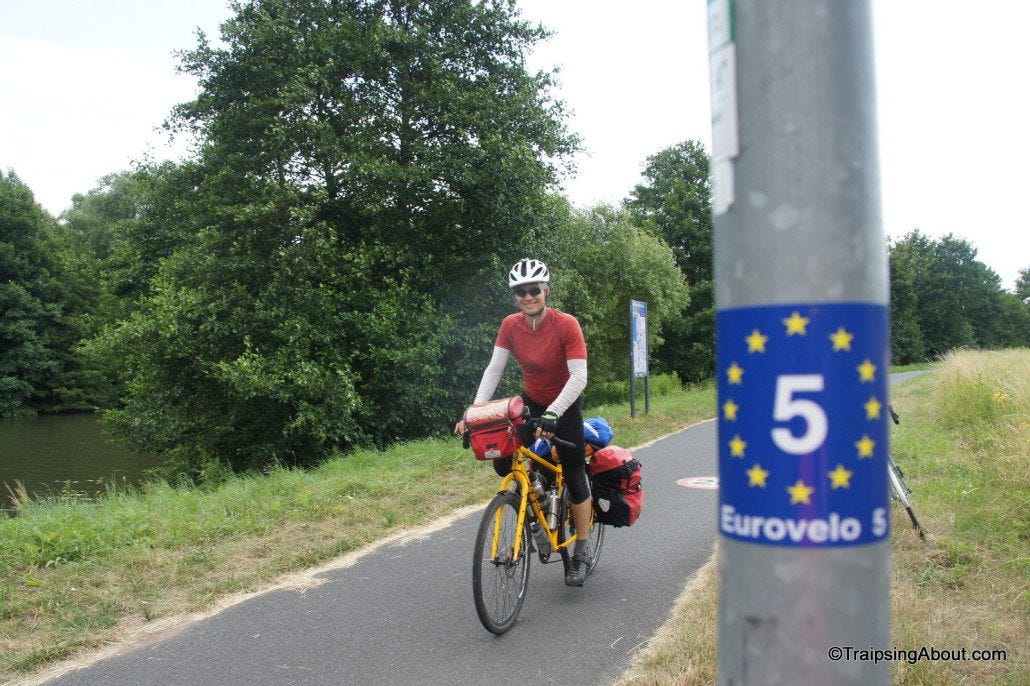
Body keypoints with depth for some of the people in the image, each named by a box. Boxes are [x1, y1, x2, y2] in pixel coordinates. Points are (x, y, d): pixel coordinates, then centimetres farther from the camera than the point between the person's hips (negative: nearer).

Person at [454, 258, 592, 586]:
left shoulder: (566, 324, -25)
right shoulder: (510, 325, -13)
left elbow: (579, 377, -30)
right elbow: (494, 369, -13)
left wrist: (552, 414, -41)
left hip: (565, 405, -4)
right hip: (531, 402, 4)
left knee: (574, 476, -3)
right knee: (501, 461, -11)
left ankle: (582, 551, 14)